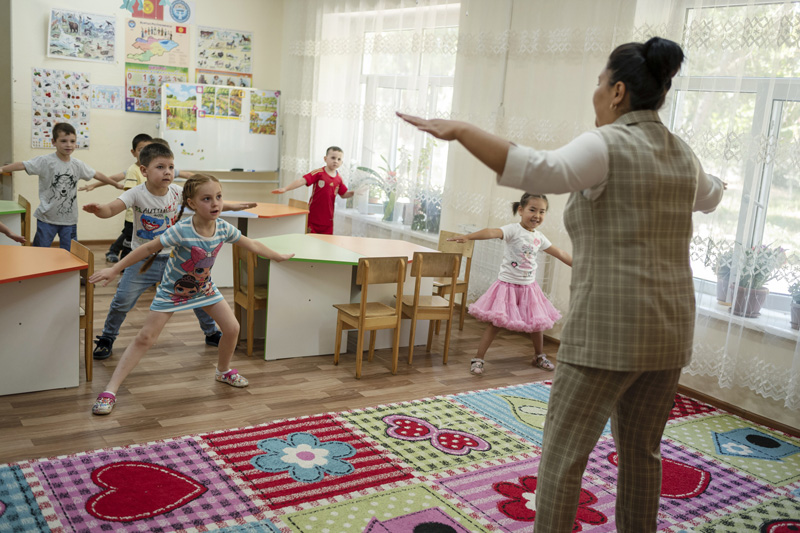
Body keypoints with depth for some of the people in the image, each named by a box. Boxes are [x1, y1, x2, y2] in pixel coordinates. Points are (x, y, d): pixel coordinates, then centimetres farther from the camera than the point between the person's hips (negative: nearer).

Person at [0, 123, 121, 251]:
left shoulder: (78, 165, 5)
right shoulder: (45, 161, -9)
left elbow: (96, 174, 16)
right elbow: (23, 165, -18)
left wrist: (116, 184, 26)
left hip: (69, 220, 4)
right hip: (47, 218, -3)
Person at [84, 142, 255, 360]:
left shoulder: (176, 192, -7)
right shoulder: (137, 194, -17)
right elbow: (111, 209, -30)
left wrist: (234, 206, 5)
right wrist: (98, 209, -54)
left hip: (173, 257, 3)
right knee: (122, 301, -7)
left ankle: (211, 333, 30)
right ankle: (107, 338, 19)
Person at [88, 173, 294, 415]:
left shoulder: (223, 228, -18)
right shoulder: (182, 231, -33)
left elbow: (251, 244, -1)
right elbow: (148, 248, -26)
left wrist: (278, 256, 11)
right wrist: (114, 270, -24)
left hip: (203, 287, 5)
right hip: (172, 290, -5)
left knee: (232, 328, 1)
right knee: (145, 338, -6)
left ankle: (224, 370, 30)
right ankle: (110, 390, 0)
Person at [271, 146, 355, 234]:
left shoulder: (339, 179, 6)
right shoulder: (319, 173, -9)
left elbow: (344, 194, 19)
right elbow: (302, 180, -17)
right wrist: (285, 188, -26)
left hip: (327, 219, 4)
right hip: (313, 217, -4)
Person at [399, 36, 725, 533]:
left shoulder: (607, 145, -11)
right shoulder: (682, 153, 12)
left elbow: (538, 170, -31)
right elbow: (710, 197, 34)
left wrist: (461, 130, -30)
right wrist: (716, 182, 57)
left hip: (609, 329, -8)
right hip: (670, 329, 8)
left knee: (564, 452, 4)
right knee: (642, 451, 20)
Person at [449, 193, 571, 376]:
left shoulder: (539, 237, 5)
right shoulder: (513, 230, -15)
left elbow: (560, 253, 18)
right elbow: (492, 232, -34)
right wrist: (468, 236, -50)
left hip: (529, 287, 6)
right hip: (508, 285, -6)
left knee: (537, 323, 14)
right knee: (496, 323, -7)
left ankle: (539, 356, 37)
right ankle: (478, 359, 2)